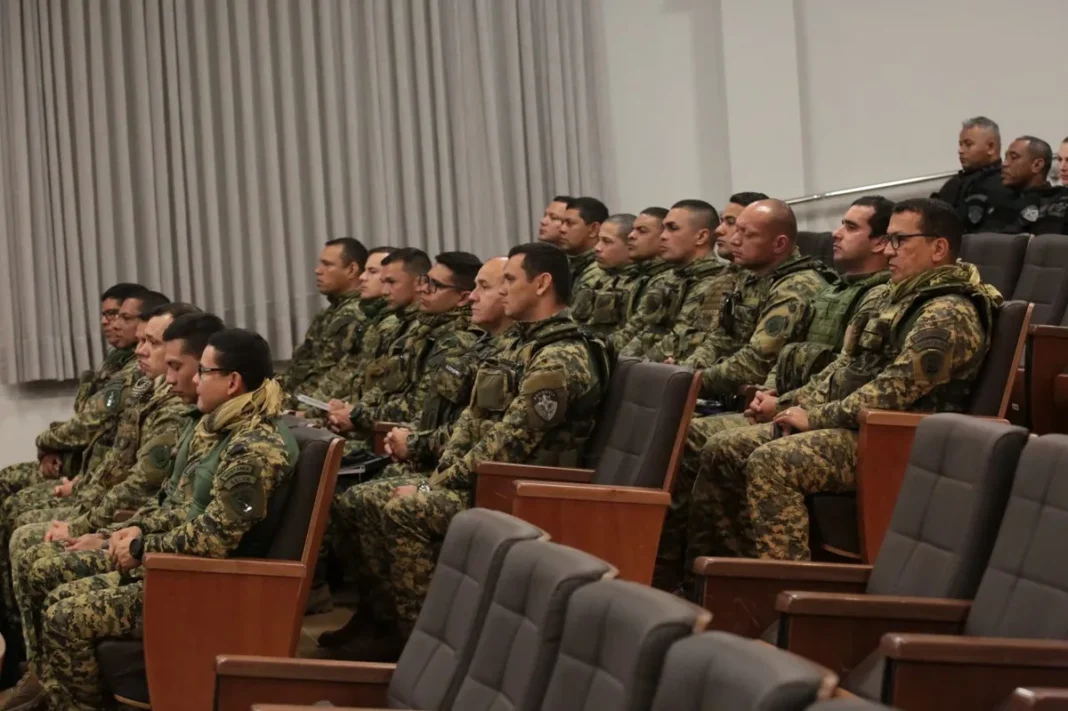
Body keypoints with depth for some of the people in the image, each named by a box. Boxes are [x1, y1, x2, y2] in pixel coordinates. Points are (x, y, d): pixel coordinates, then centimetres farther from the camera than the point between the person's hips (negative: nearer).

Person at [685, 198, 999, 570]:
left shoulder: (949, 315, -13)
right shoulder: (898, 298, 19)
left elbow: (894, 390, -21)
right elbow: (845, 366, 22)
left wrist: (816, 418, -16)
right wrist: (797, 404, 5)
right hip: (857, 425, 10)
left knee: (771, 462, -30)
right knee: (722, 451, 2)